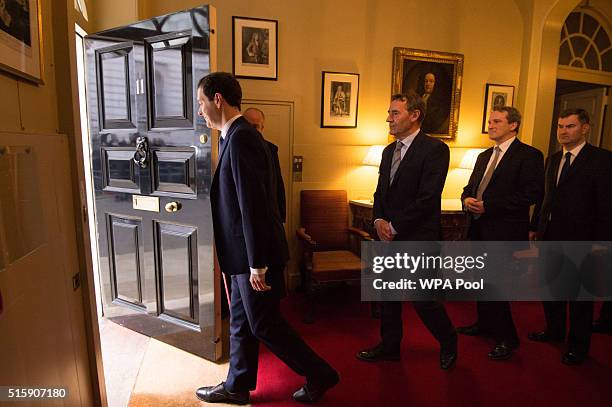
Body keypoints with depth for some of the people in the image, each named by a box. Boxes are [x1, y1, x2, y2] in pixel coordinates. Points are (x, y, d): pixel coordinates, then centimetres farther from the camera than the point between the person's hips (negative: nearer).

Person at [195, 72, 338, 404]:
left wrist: (257, 264, -21)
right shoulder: (237, 135, 12)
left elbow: (253, 206, -24)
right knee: (240, 321, 19)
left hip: (257, 253, -10)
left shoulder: (240, 138, -19)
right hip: (244, 253, 10)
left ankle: (320, 375, 25)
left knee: (264, 325, 6)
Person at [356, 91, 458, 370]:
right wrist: (379, 220, -4)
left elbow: (427, 198, -18)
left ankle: (448, 342, 33)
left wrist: (395, 226, -15)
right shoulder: (389, 150, 13)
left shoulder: (435, 149, -11)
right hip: (388, 236, 7)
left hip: (417, 239, -7)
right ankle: (390, 346, 36)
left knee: (423, 299, 4)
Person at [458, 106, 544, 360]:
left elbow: (533, 194, -17)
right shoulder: (484, 156, 16)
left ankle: (507, 337, 13)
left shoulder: (529, 155, -7)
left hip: (504, 231, -8)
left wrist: (489, 204, -20)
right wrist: (467, 199, -5)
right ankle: (485, 323, 36)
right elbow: (470, 186, 19)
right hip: (479, 228, 8)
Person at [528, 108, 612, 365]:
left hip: (580, 240, -6)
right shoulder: (553, 159, 11)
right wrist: (536, 226, 10)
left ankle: (578, 346, 27)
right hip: (550, 237, 6)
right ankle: (554, 331, 38)